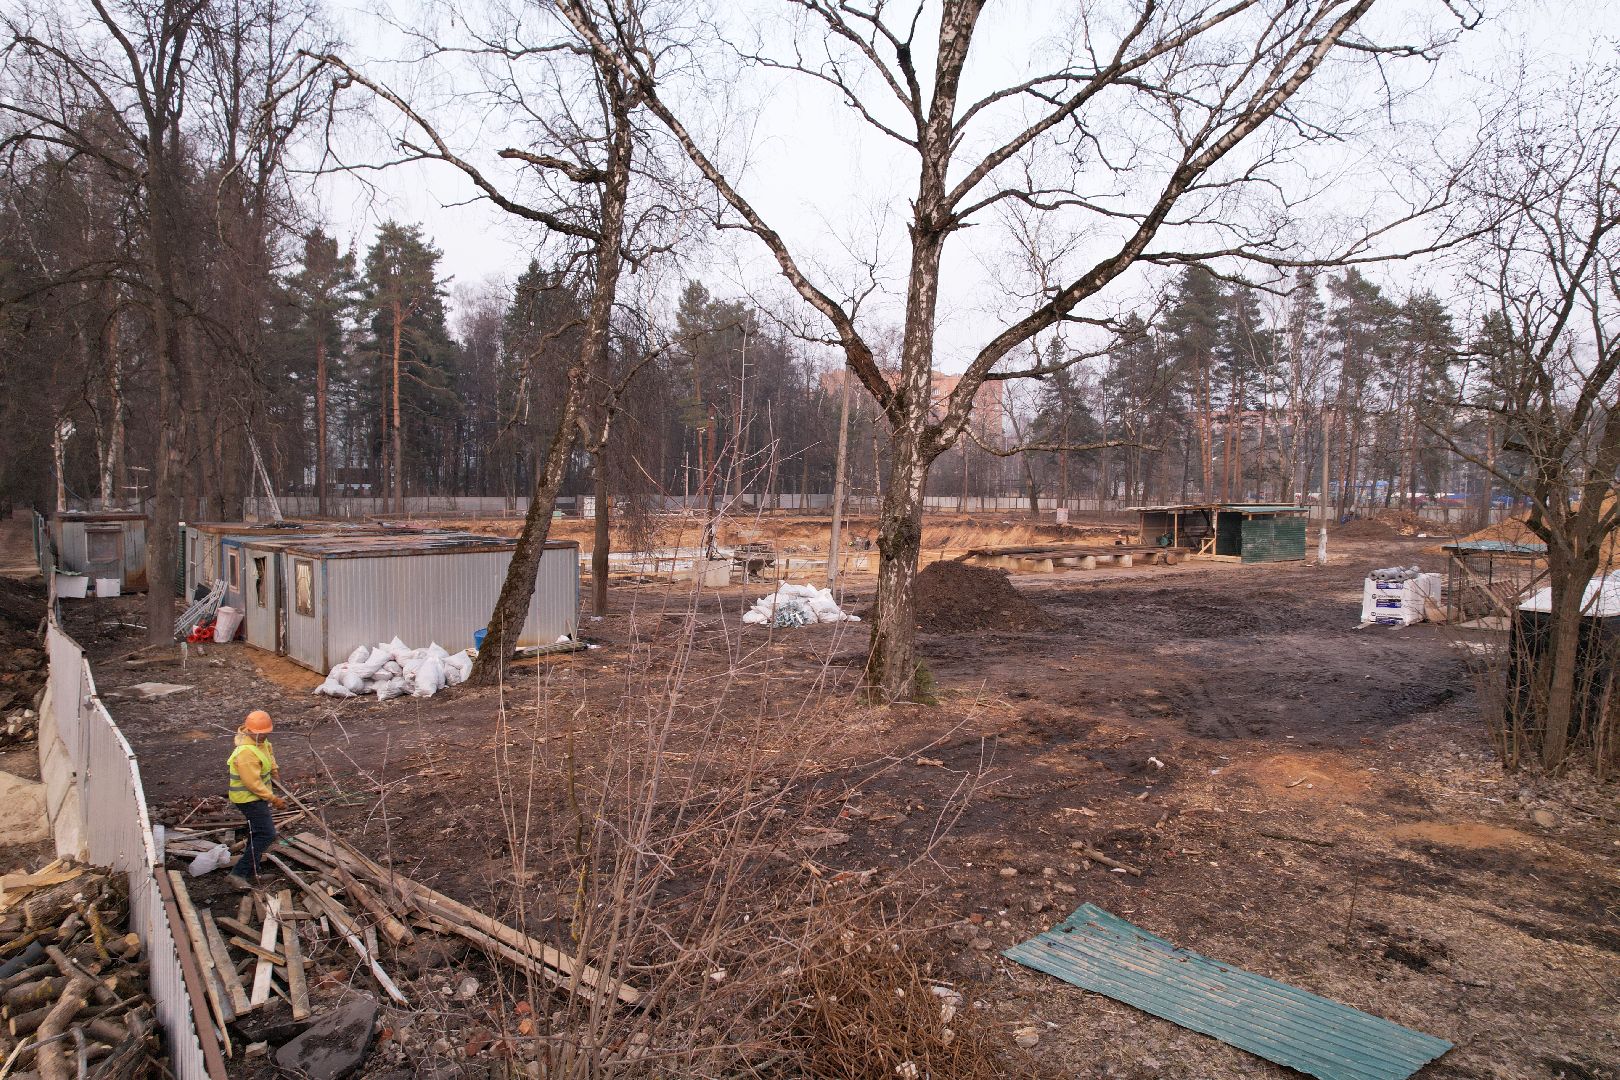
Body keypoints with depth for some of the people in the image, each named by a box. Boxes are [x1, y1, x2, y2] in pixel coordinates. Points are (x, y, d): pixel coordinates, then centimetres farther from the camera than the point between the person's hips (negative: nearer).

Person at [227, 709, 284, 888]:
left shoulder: (259, 740, -1)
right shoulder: (247, 753, -30)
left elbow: (268, 748, 25)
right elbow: (253, 783, -28)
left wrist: (273, 768, 15)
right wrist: (273, 799, -22)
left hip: (256, 796, 10)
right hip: (249, 798, -10)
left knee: (257, 833, 21)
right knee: (266, 835, -13)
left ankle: (252, 872, 33)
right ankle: (238, 873, -9)